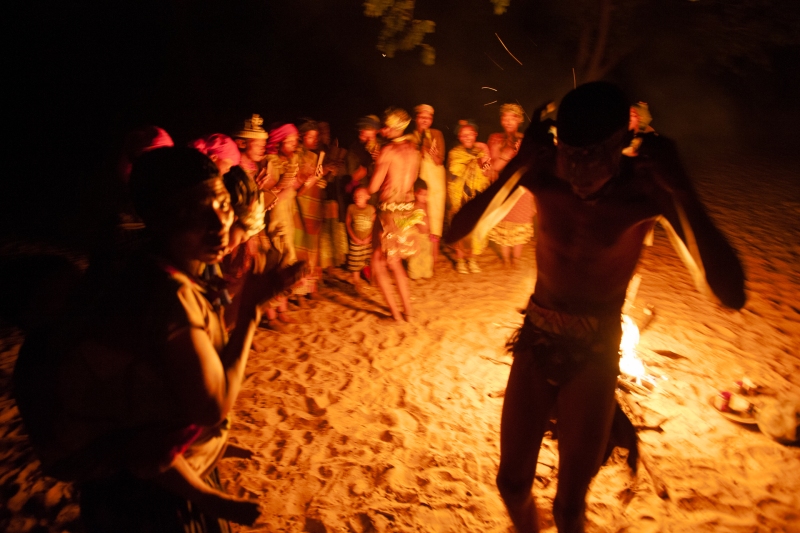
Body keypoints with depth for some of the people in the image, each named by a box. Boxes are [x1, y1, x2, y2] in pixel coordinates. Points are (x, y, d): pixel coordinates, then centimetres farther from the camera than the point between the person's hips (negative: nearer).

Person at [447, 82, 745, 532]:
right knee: (512, 484, 13)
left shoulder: (648, 187, -19)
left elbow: (731, 294, -28)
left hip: (594, 353, -1)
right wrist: (516, 167, -31)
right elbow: (458, 233, -24)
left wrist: (682, 191, -35)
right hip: (536, 341, 2)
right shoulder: (542, 173, -15)